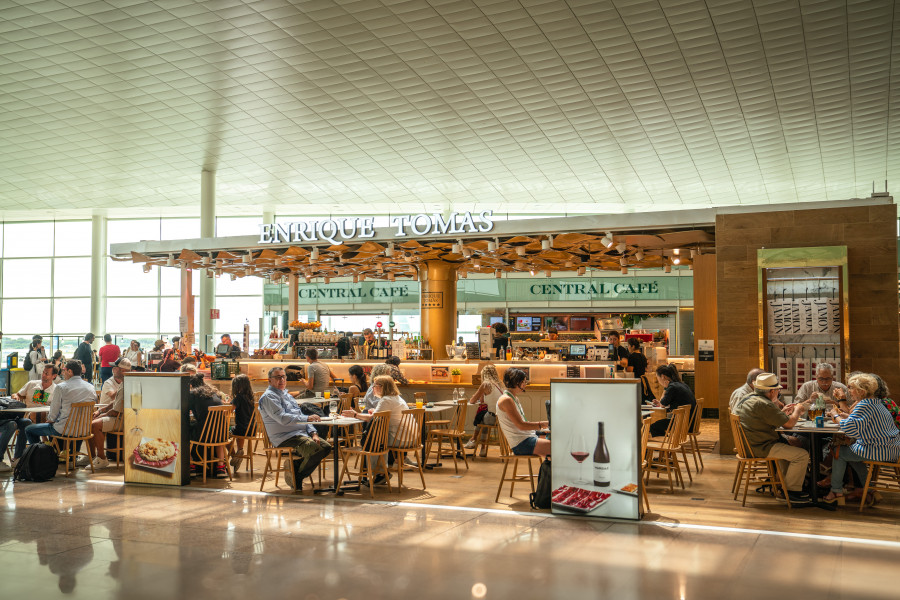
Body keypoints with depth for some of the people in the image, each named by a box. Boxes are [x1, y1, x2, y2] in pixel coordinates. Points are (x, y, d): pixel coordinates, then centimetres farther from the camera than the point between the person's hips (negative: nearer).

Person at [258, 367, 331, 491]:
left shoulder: (287, 395, 25)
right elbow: (283, 418, -19)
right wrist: (307, 418, -24)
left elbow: (299, 415, 21)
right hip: (285, 437, -9)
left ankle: (294, 465, 5)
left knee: (326, 447, -6)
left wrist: (313, 433, 5)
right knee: (315, 449, -28)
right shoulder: (268, 397, -6)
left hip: (302, 434, 9)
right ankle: (296, 476, -5)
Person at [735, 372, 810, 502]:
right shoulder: (763, 404, -22)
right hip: (760, 447, -11)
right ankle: (792, 490, 2)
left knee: (792, 445, 26)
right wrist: (797, 410, 1)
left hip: (748, 444, 11)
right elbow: (789, 424, -17)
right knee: (802, 455, -10)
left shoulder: (746, 399, 11)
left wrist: (782, 412, 21)